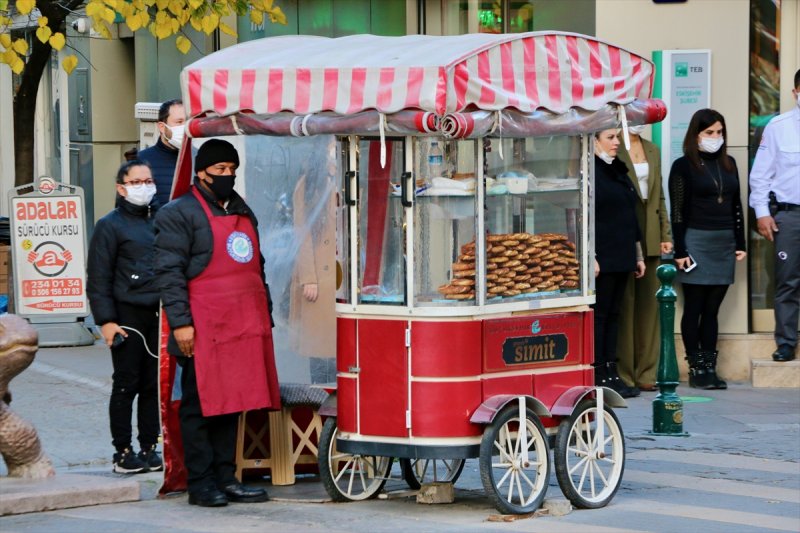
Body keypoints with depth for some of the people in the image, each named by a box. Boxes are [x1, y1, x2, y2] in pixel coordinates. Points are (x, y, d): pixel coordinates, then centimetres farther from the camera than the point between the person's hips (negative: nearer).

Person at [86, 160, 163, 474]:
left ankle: (149, 448, 13)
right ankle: (123, 452, 5)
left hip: (160, 316, 5)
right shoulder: (111, 225, -1)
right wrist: (106, 320, -10)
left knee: (155, 385, 5)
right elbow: (98, 277, -4)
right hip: (128, 317, -5)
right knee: (126, 385, -1)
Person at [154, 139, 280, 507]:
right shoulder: (180, 214, -3)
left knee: (231, 404, 10)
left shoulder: (243, 212, 21)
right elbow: (169, 271, -9)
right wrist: (180, 322, -15)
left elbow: (256, 268, 26)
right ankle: (201, 484, 1)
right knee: (201, 407, -3)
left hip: (244, 330, 7)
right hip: (203, 331, -7)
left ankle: (226, 478, 16)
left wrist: (265, 317, 20)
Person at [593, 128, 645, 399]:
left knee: (613, 315, 9)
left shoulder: (618, 171, 17)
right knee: (599, 314, -5)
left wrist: (638, 255, 20)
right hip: (601, 259, -8)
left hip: (621, 258, 8)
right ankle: (599, 374, -3)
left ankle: (611, 372, 11)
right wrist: (590, 257, -20)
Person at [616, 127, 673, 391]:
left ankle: (645, 373, 11)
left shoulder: (653, 151, 16)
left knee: (649, 304, 6)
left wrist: (665, 235, 11)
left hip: (650, 238, 6)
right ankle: (623, 373, 3)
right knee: (624, 303, -2)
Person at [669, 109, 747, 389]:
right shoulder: (684, 166, -3)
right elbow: (678, 211, -6)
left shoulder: (728, 164, 13)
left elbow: (736, 206, 16)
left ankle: (710, 367, 9)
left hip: (724, 243, 5)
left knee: (712, 309, 7)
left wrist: (740, 244, 11)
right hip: (696, 242, -5)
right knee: (694, 308, -1)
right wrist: (680, 251, -10)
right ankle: (696, 368, 2)